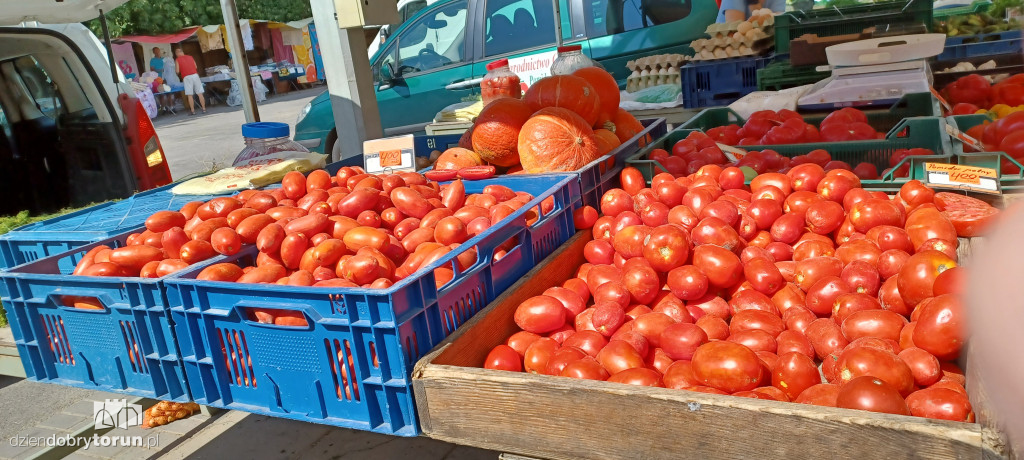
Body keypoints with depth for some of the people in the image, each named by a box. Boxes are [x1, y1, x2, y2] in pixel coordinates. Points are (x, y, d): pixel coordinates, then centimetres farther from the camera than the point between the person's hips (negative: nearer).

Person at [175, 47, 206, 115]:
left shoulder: (177, 60, 4)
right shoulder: (190, 57, 14)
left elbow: (177, 72, -1)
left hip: (186, 77, -3)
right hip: (195, 75, 3)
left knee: (189, 95, -1)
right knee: (200, 93, 4)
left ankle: (192, 111, -3)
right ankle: (204, 109, 3)